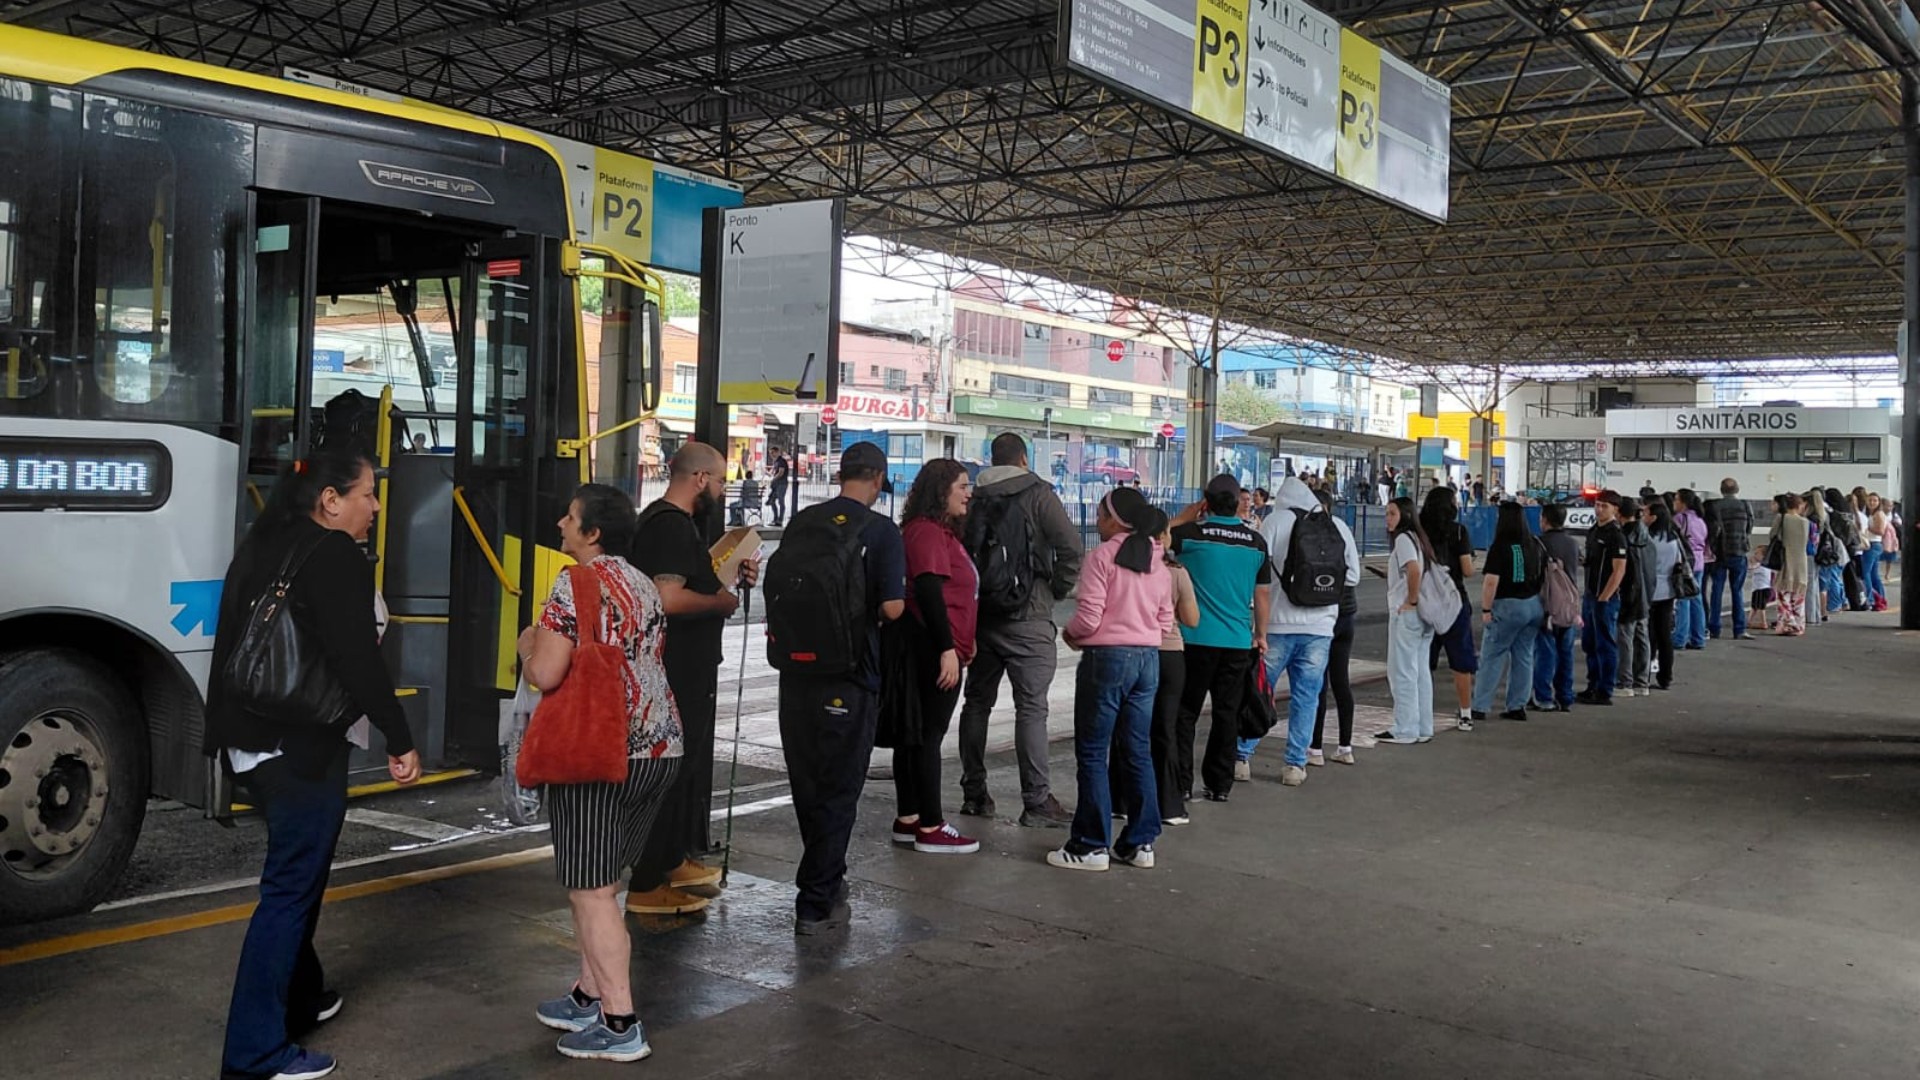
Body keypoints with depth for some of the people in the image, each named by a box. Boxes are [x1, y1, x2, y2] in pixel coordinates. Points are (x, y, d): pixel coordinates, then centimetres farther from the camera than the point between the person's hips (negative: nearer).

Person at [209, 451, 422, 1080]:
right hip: (305, 748, -10)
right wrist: (400, 742, -13)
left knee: (296, 875, 23)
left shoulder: (261, 547, 14)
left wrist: (224, 732, 28)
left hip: (250, 741, 10)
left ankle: (299, 1000, 38)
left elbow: (234, 645, 20)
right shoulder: (338, 556, -15)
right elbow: (359, 660, -20)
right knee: (290, 888, -3)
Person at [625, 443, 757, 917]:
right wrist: (721, 601, -15)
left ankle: (674, 860, 35)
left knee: (688, 766, 21)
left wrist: (730, 577, 13)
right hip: (677, 675, -11)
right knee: (673, 770, -4)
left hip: (684, 670, 11)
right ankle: (648, 887, 3)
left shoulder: (665, 520, 16)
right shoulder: (671, 525, -19)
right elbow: (670, 598, -30)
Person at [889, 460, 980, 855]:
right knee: (928, 735, -5)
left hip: (936, 648, 11)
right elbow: (928, 592, -21)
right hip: (933, 648, -11)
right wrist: (947, 648, -24)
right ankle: (930, 828, -1)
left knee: (915, 734, 13)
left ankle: (908, 819, 20)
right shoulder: (927, 531, -14)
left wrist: (962, 642, 21)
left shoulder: (943, 530, 18)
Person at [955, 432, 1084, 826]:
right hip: (1027, 617, -5)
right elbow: (1071, 548, -14)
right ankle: (1037, 802, -5)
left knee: (977, 703, 14)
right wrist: (1057, 591, -2)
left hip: (978, 614, 5)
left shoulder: (973, 498, 7)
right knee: (1031, 708, -4)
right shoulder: (1038, 493, -4)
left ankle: (974, 794, 20)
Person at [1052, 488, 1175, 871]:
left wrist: (1069, 633, 5)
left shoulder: (1102, 556, -11)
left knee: (1092, 753, 2)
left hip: (1107, 657, -7)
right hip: (1148, 659, 7)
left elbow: (1089, 618, -15)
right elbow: (1165, 623, 10)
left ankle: (1091, 844, 5)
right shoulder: (1157, 563, 9)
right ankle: (1141, 842, 17)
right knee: (1138, 752, 12)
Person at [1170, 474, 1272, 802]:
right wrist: (1260, 634, 20)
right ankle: (1220, 785, 15)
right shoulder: (1256, 542, 2)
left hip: (1196, 638, -3)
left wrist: (1183, 517, 10)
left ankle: (1181, 784, 5)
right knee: (1227, 714, 10)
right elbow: (1261, 593, 10)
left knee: (1185, 712, 6)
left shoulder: (1191, 534, -8)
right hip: (1238, 642, 3)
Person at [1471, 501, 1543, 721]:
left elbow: (1491, 582, -18)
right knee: (1524, 657, 11)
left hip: (1508, 606, -6)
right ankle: (1517, 706, 14)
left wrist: (1485, 608, -10)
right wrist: (1545, 606, 22)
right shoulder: (1536, 546, 7)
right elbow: (1546, 577, 14)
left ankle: (1480, 707, 0)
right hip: (1535, 606, 6)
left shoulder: (1500, 547, -14)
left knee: (1492, 657, 0)